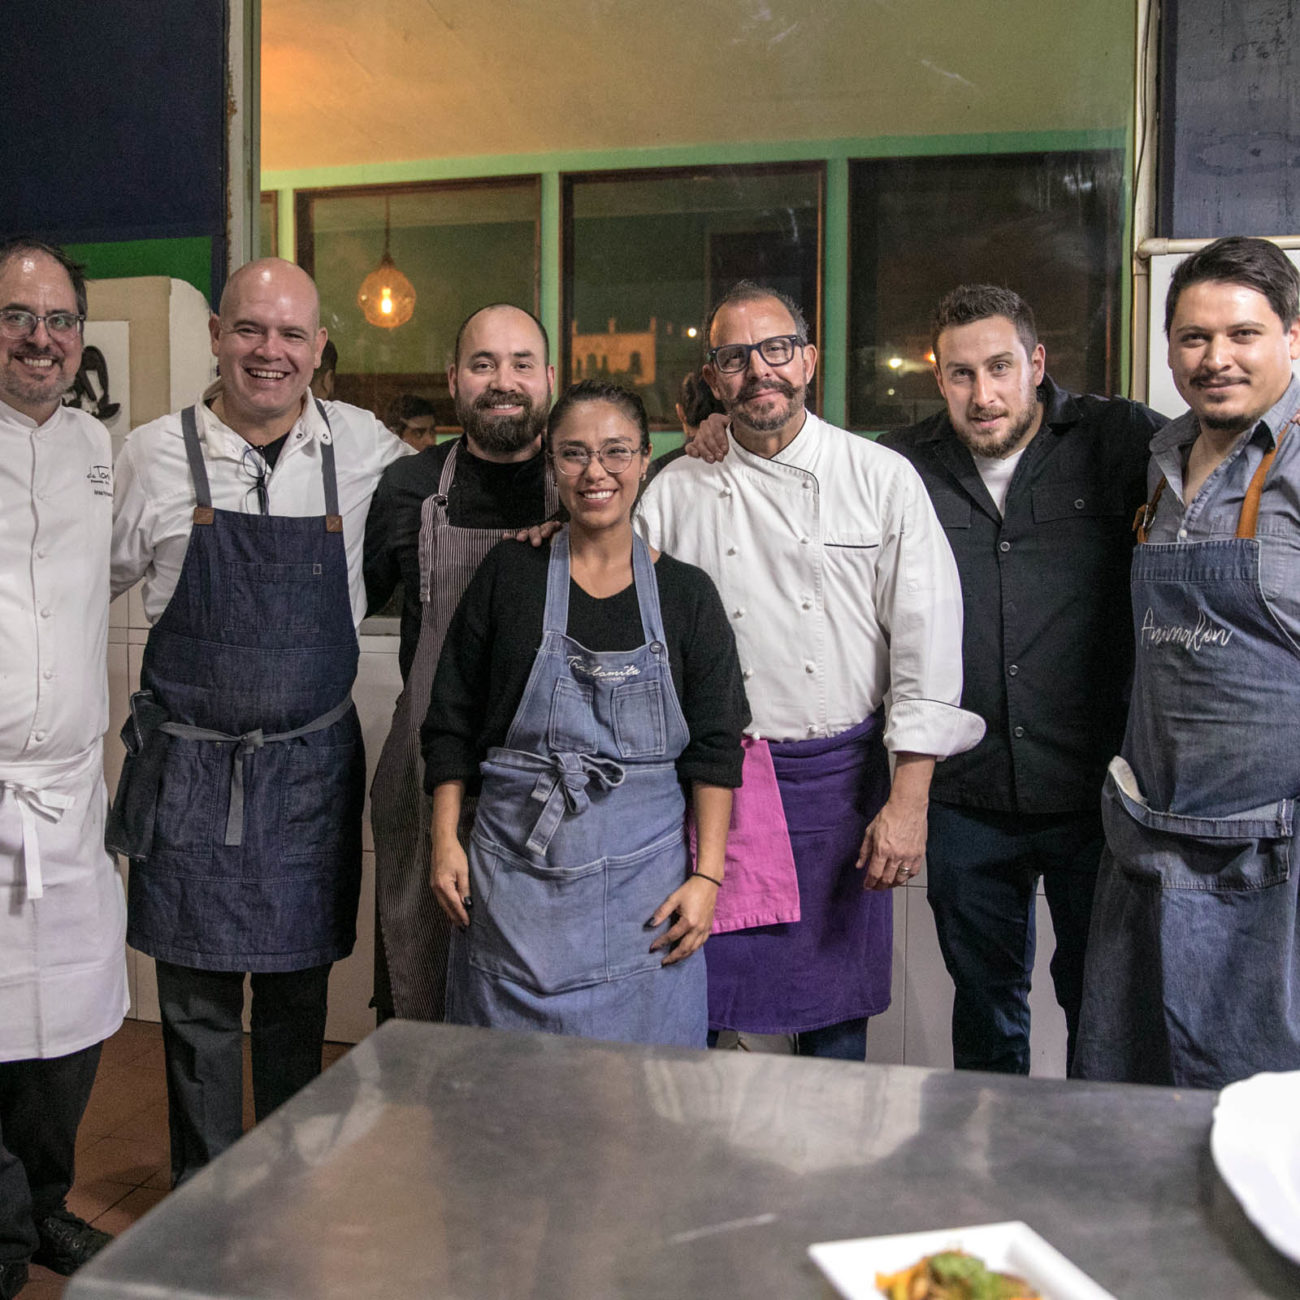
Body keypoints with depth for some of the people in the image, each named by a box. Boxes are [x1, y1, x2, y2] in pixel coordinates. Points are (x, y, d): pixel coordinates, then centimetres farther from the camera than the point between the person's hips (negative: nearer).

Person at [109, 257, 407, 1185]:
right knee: (196, 1004, 9)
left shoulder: (363, 447, 0)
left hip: (313, 768, 1)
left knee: (298, 1000, 13)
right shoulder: (156, 455, -2)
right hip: (190, 768, 0)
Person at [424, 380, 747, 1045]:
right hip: (516, 871, 0)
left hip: (643, 873, 0)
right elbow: (451, 722, 6)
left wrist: (707, 875, -4)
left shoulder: (686, 593, 2)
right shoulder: (509, 574, 2)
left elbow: (715, 748, 2)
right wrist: (445, 842, 1)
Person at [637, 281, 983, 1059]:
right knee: (692, 1011, 5)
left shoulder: (883, 478, 0)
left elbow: (927, 645, -3)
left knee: (834, 1018, 11)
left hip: (839, 776, 0)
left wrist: (909, 803, -7)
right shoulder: (677, 491, 4)